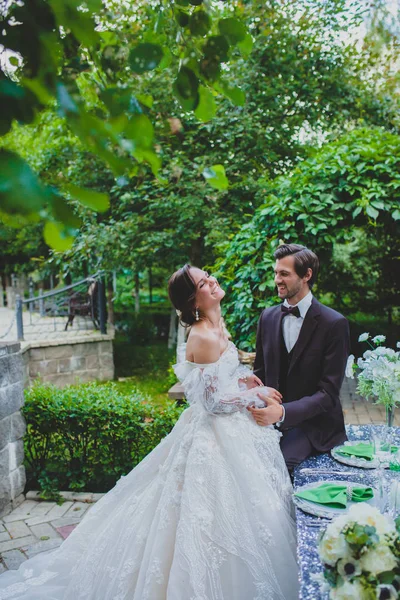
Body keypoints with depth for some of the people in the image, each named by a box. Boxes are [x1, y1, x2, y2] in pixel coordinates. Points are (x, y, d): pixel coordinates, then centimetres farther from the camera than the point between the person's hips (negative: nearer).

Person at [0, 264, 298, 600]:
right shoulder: (204, 337, -23)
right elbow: (215, 400, -22)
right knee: (220, 511, 3)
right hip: (217, 435, -10)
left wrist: (242, 377, 2)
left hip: (224, 430, 10)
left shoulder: (214, 327, 6)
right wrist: (257, 395, -11)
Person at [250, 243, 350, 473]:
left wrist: (283, 412, -27)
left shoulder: (334, 323, -12)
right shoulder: (268, 316, 5)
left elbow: (328, 392, -14)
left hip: (312, 423, -4)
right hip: (272, 414, 5)